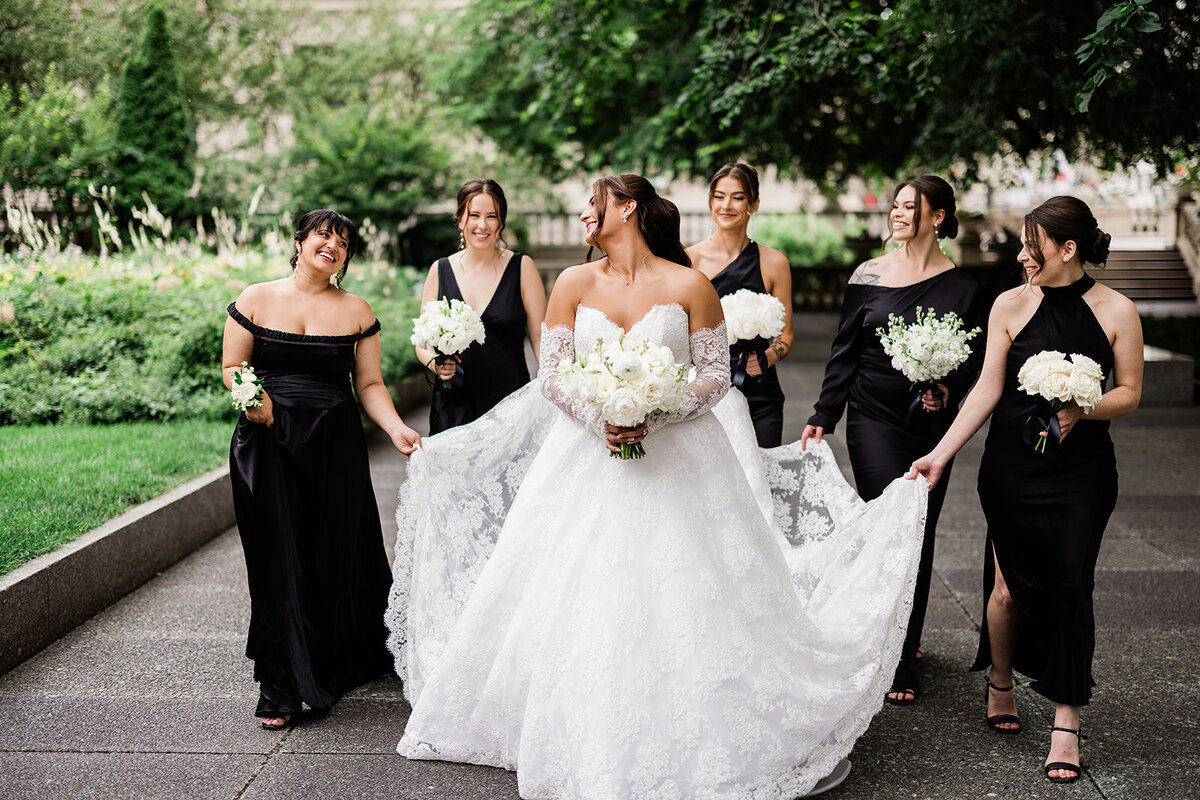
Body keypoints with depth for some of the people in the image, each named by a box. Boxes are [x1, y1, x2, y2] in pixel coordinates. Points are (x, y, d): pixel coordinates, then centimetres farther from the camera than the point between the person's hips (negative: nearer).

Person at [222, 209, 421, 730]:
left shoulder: (357, 312, 8)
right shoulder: (255, 301, 5)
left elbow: (370, 384, 6)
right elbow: (231, 366, 7)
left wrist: (396, 428, -10)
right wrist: (251, 395, -14)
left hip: (335, 447, 1)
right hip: (268, 447, -1)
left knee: (338, 556, 6)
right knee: (280, 560, -4)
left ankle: (340, 666, 29)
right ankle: (284, 690, 3)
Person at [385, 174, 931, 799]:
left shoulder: (689, 286, -4)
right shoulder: (575, 284, 4)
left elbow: (716, 375, -4)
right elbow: (551, 374, 2)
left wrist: (654, 417, -17)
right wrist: (600, 421, -14)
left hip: (676, 458, -2)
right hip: (588, 456, 3)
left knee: (682, 604, -1)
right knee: (571, 602, 3)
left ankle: (686, 745, 13)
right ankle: (582, 745, 18)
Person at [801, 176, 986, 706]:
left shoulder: (961, 287, 3)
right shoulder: (869, 276, 3)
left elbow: (975, 359, 6)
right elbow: (844, 353, 5)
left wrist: (948, 389, -14)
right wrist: (823, 417, 0)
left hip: (932, 425, 1)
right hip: (874, 420, -1)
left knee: (918, 537, 6)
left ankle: (904, 640, 22)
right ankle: (898, 662, -1)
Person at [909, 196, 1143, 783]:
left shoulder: (1116, 311, -2)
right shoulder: (1011, 304, 0)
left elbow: (1129, 392, 3)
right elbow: (987, 389, -1)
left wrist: (1080, 409, -17)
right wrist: (941, 453, -7)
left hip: (1081, 469, -1)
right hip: (1012, 465, 1)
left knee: (1069, 584, -6)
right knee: (1011, 584, 6)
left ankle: (1066, 720, 4)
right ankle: (1000, 683, 33)